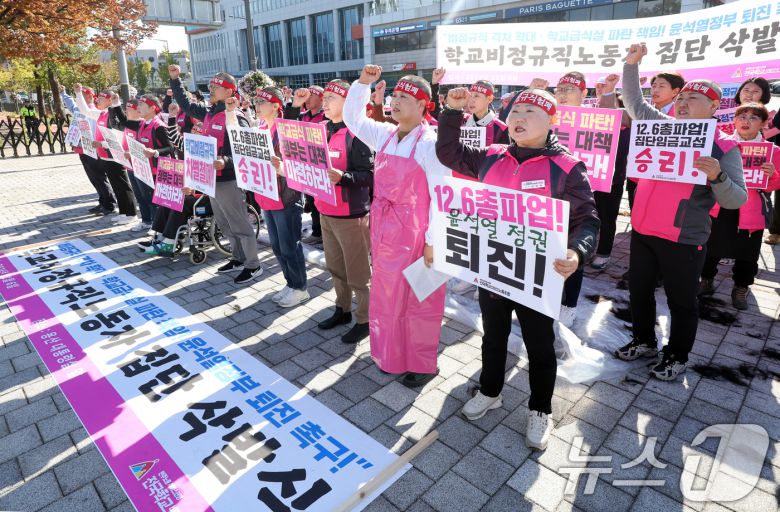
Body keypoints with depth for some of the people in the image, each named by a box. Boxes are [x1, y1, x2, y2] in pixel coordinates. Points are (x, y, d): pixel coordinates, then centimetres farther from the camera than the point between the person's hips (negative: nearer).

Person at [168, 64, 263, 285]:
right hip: (212, 178, 9)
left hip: (229, 179, -9)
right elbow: (185, 104, 27)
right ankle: (238, 259, 30)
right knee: (224, 224, 16)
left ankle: (253, 265, 9)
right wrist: (175, 79, 22)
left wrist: (226, 162, -35)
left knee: (239, 224, -2)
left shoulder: (235, 118, -15)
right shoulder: (209, 113, 10)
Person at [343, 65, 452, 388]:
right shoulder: (384, 135, 7)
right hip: (383, 229, 7)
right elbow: (352, 118, 21)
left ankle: (422, 364, 23)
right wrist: (363, 83, 8)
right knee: (386, 295, 17)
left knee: (417, 300, 6)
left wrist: (433, 239, -16)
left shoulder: (430, 144, -13)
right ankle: (391, 355, 37)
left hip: (415, 234, -7)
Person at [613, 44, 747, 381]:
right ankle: (644, 341, 36)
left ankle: (677, 356, 27)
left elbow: (736, 200, -10)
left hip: (683, 240, -5)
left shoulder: (724, 147, -7)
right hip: (642, 231, 5)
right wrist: (631, 64, 7)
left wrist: (717, 177, -29)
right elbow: (634, 103, 16)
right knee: (639, 290, 17)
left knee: (681, 301, 9)